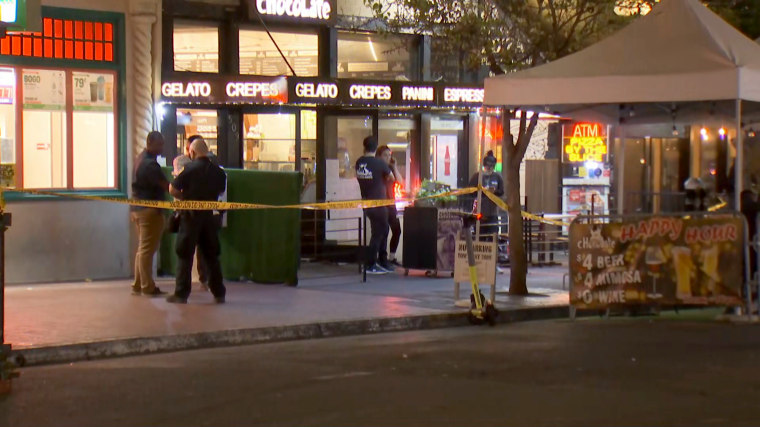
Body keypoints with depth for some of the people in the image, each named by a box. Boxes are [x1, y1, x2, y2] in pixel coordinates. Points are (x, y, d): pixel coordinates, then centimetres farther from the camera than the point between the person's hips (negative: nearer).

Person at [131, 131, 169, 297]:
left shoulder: (140, 159, 13)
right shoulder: (150, 164, -18)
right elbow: (166, 186, -20)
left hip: (138, 208, 10)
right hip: (150, 210, -10)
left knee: (143, 248, 15)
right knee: (147, 249, -5)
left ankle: (138, 285, 19)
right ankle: (147, 287, -1)